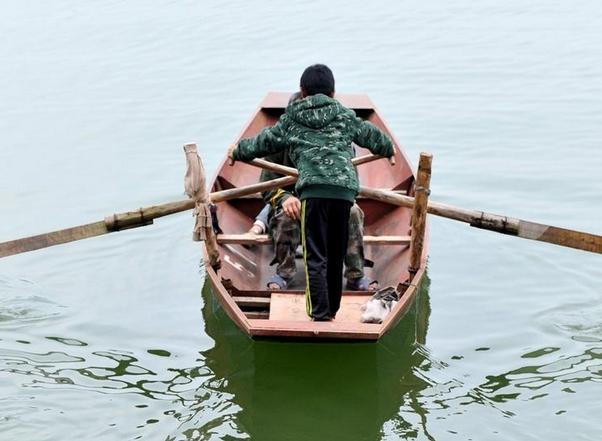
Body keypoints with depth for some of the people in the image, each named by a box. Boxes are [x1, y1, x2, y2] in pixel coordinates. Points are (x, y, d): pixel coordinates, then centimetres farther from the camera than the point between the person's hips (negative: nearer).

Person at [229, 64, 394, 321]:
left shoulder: (291, 120, 17)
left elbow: (264, 142, 28)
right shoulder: (346, 116, 23)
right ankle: (332, 310, 22)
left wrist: (238, 152, 48)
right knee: (336, 256, 14)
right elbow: (372, 136, 37)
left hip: (314, 189, -3)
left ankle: (320, 316, -11)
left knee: (315, 256, -3)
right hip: (345, 189, 3)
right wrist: (388, 150, 59)